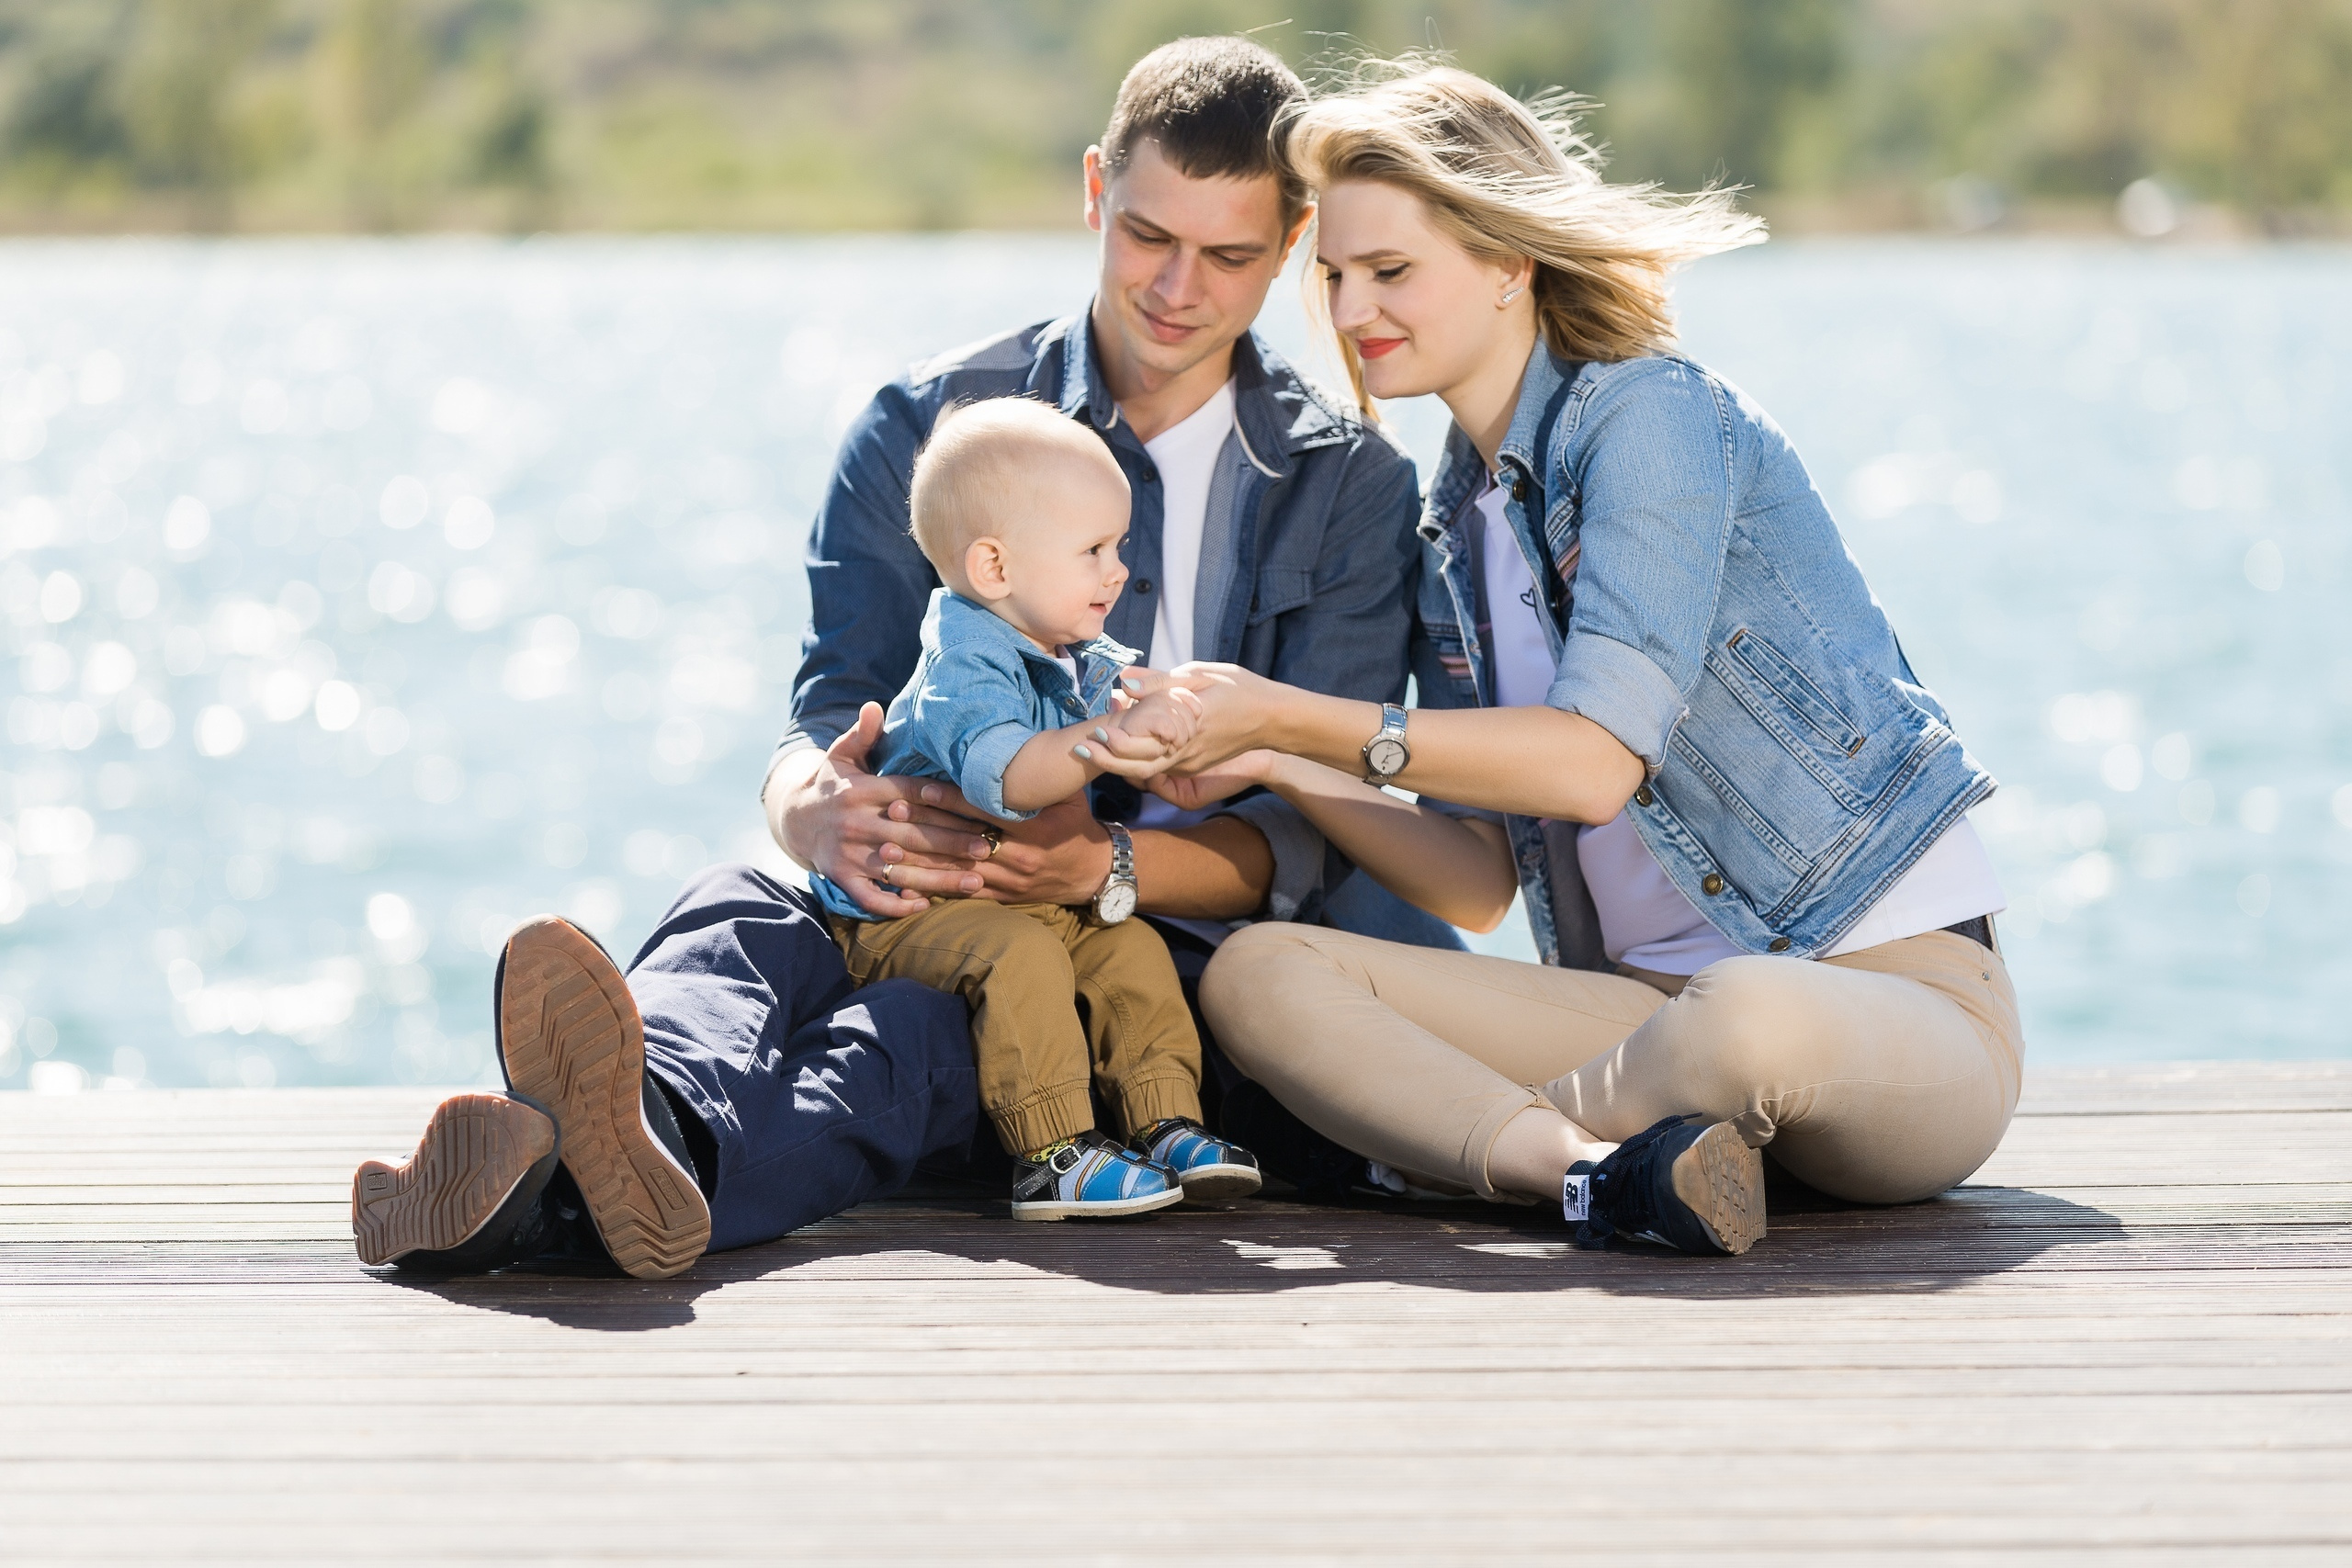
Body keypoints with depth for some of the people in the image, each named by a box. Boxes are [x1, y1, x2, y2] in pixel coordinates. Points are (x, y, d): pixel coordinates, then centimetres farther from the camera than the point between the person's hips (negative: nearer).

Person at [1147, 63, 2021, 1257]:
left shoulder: (1654, 415, -10)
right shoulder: (1451, 535, 14)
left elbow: (1596, 760, -22)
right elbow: (1479, 883, 8)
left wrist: (1287, 719, -20)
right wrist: (1279, 767, -7)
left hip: (1903, 990, -7)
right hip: (1659, 1004, 7)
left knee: (1749, 1019, -44)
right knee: (1256, 973, -10)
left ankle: (1476, 1126, -12)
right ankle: (1606, 1166, -30)